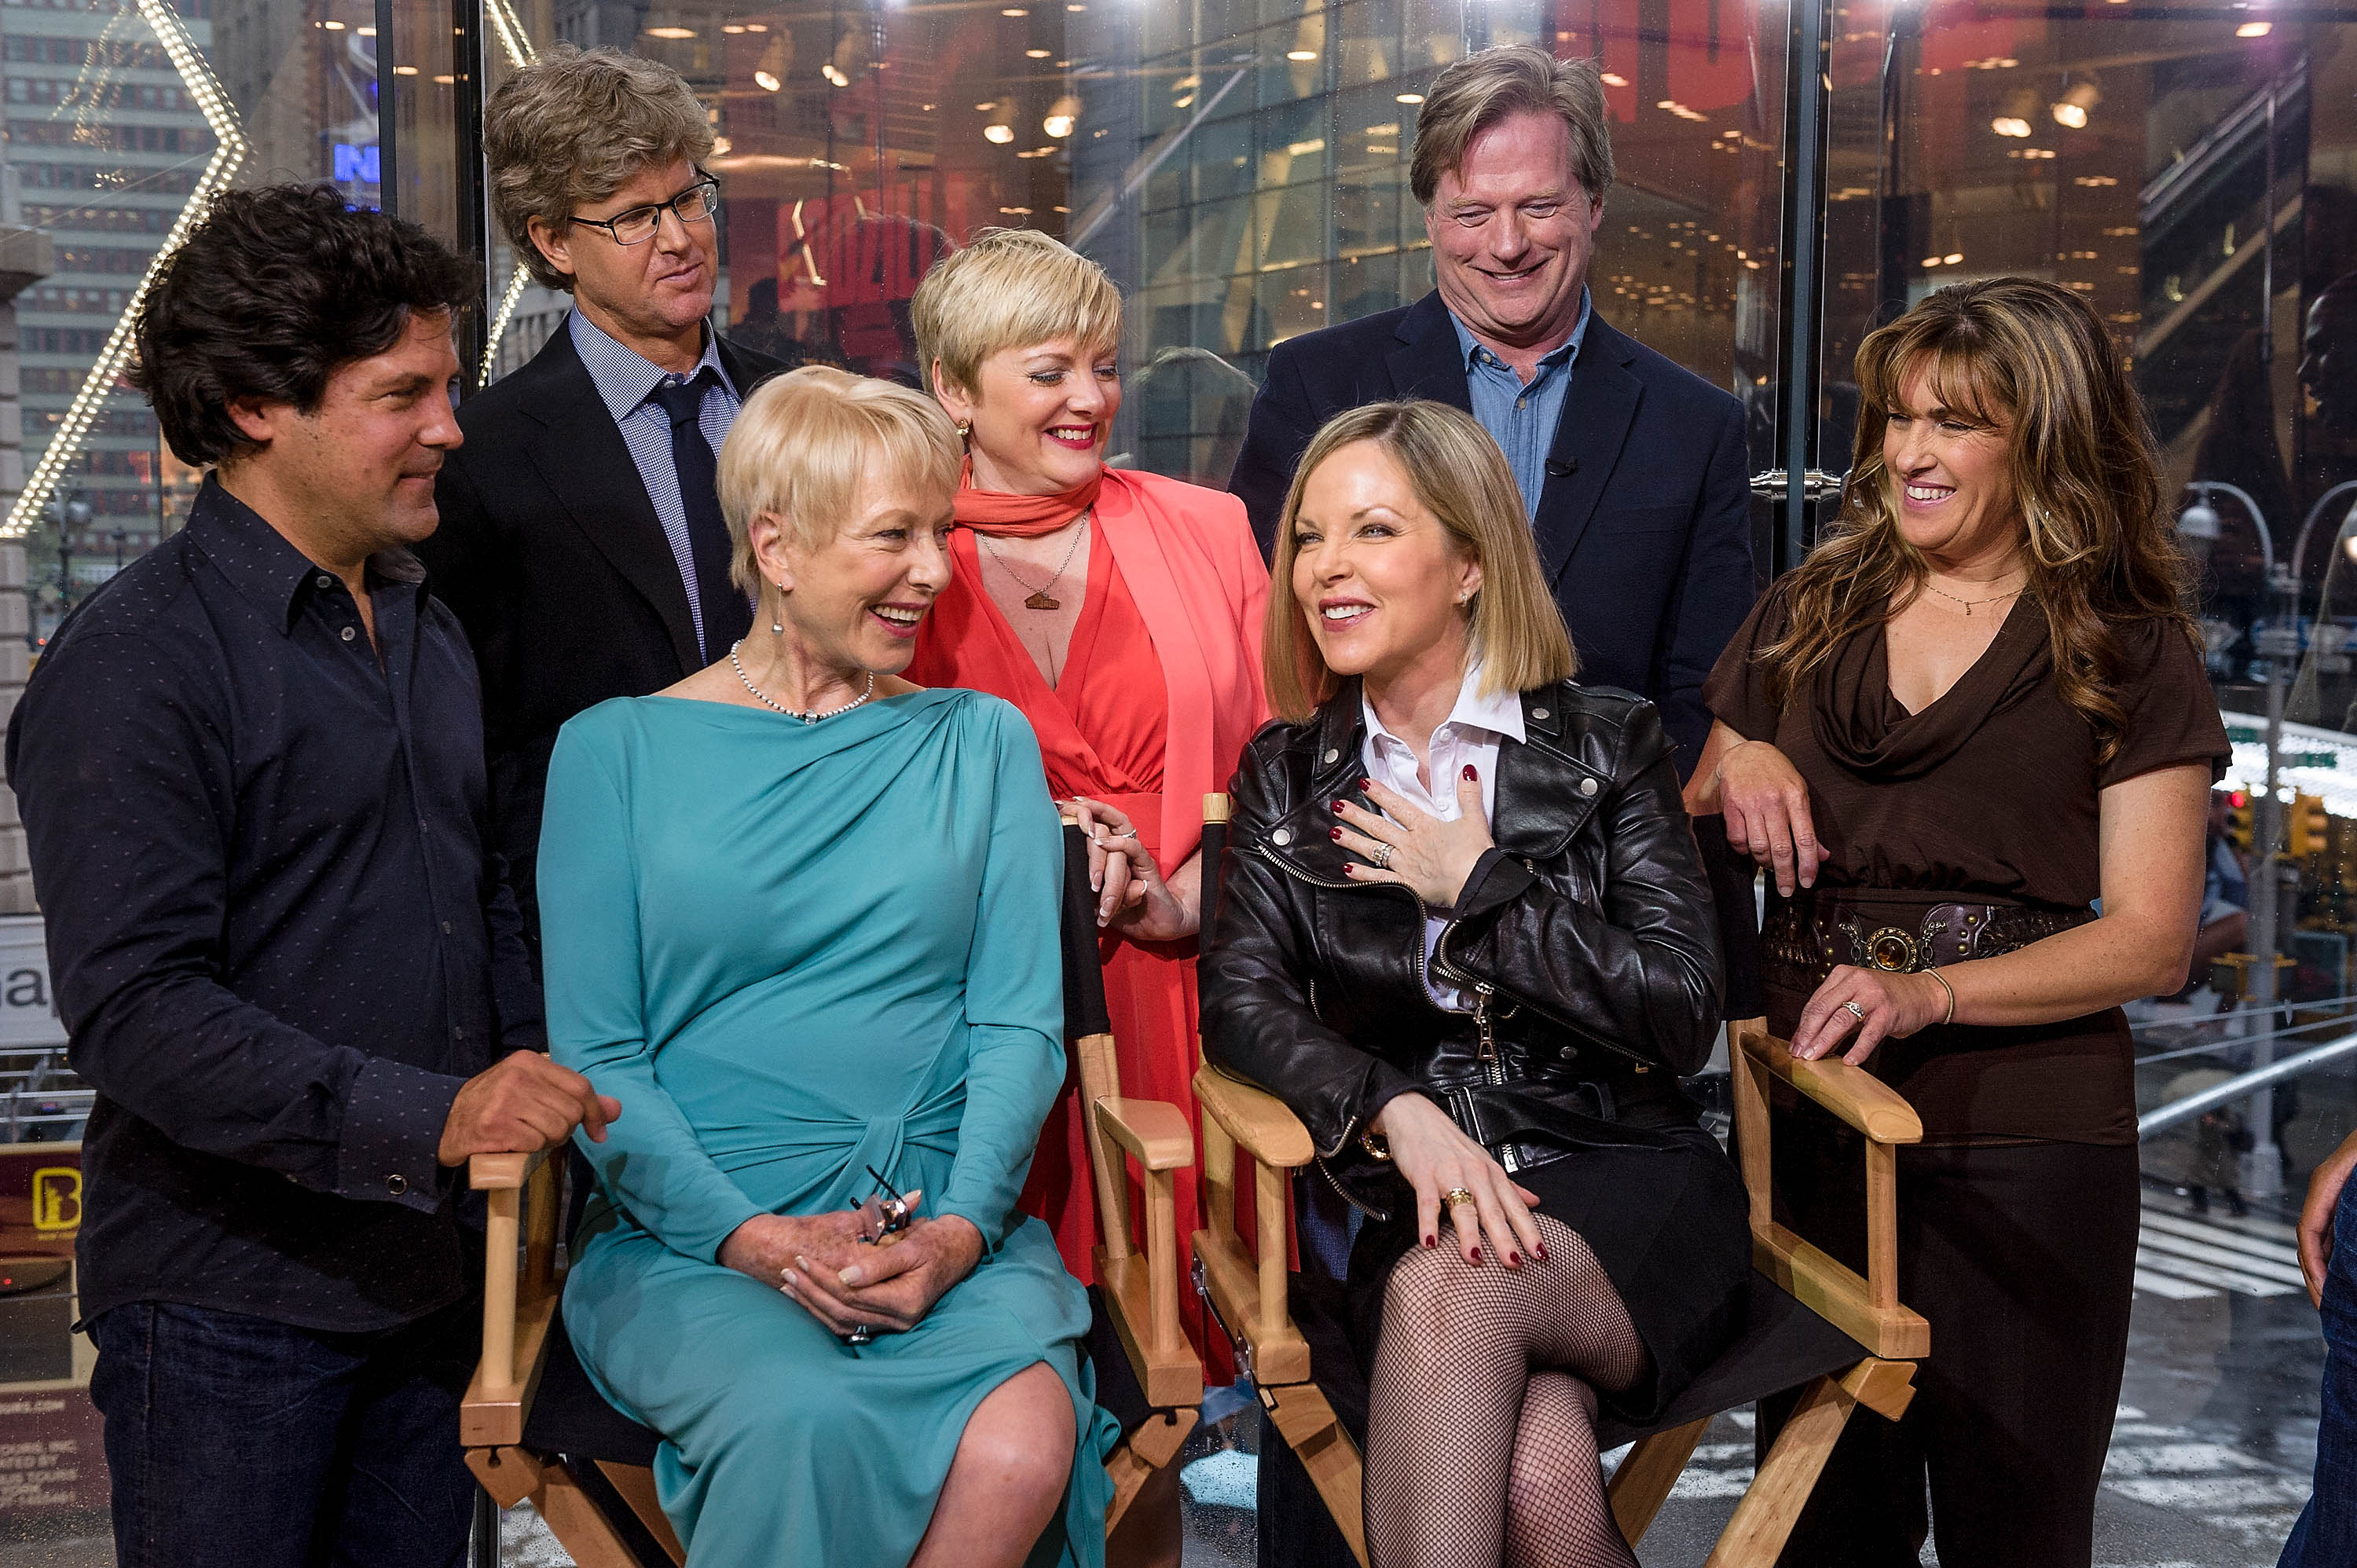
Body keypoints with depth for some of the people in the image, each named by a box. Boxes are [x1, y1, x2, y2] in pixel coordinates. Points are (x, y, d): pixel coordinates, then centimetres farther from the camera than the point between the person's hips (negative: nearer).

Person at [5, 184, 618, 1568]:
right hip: (226, 1306, -7)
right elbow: (133, 1009, -21)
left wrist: (542, 1100, 8)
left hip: (429, 1280, 7)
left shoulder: (426, 630, 13)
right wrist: (424, 1118, -28)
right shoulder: (136, 661, -13)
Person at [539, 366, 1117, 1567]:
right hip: (688, 1235, -1)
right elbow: (595, 1054, 2)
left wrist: (961, 1227, -12)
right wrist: (748, 1235, -14)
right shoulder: (618, 750, 7)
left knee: (1025, 1441, -31)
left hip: (945, 1228, 2)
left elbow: (1020, 1023, 6)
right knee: (806, 1429, -35)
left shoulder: (984, 744, 14)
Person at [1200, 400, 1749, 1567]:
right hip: (1416, 1204, 1)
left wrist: (1480, 887, -7)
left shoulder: (1609, 745, 4)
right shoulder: (1289, 777, 11)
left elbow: (1681, 1015, -5)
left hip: (1622, 1192, -1)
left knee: (1447, 1292, -35)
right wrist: (1399, 1113, -21)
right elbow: (1240, 1000, -3)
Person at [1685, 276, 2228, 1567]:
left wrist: (1931, 990, -19)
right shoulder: (1808, 612, 12)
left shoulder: (2131, 656, 1)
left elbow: (2152, 939, -5)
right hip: (1804, 1117, 3)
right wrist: (1733, 771, -4)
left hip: (2021, 1137, -3)